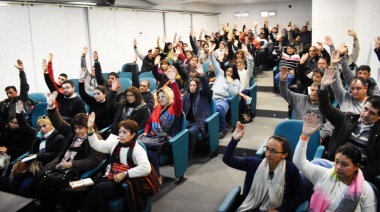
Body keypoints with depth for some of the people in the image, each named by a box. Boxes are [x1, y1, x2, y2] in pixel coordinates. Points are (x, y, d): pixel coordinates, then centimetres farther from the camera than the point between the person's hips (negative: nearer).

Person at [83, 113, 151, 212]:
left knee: (99, 188, -26)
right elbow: (96, 145, 8)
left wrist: (124, 174, -22)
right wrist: (90, 129, -5)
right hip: (110, 179, 5)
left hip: (125, 184, -4)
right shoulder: (115, 142, 12)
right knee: (101, 198, -27)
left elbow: (146, 168, -23)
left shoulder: (137, 149, -8)